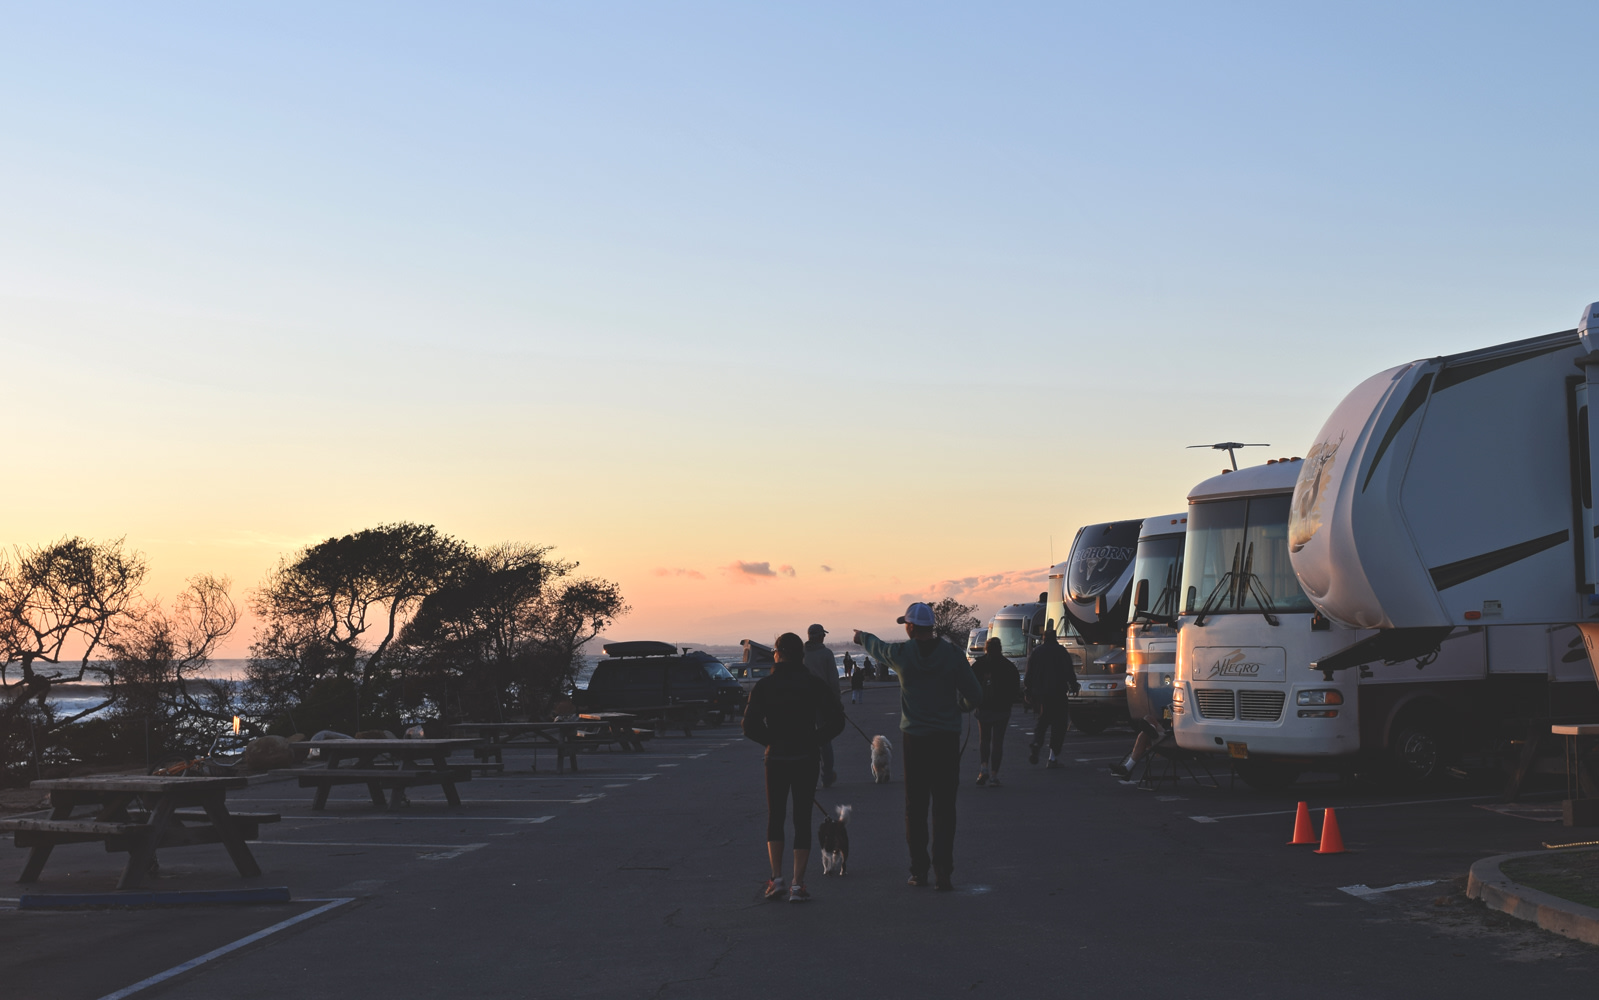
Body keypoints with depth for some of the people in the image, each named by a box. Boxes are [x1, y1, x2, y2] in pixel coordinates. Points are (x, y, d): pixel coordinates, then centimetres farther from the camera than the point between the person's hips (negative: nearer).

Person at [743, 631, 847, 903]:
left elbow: (750, 726, -8)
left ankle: (776, 878, 8)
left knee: (774, 818, 16)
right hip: (807, 760, 0)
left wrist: (771, 740, 7)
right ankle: (798, 885, 0)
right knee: (802, 820, 5)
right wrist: (813, 741, 5)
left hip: (776, 760, 0)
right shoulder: (815, 685, -3)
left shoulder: (764, 686, -4)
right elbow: (836, 722, -7)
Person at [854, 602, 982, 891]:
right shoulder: (952, 654, -5)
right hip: (947, 738, -1)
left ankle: (918, 870, 12)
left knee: (915, 807, 9)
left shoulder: (900, 653, -2)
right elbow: (975, 695, -4)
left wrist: (861, 636, 45)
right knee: (944, 807, 0)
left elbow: (875, 646, 22)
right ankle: (943, 871, -5)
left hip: (914, 739, 1)